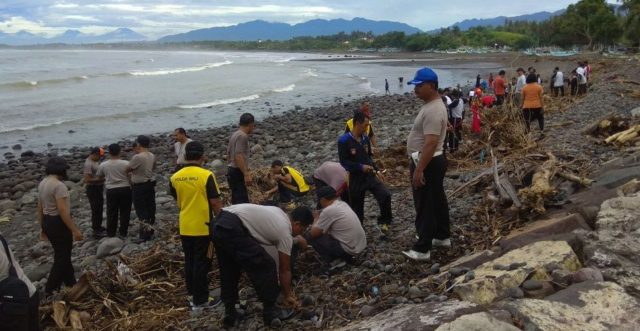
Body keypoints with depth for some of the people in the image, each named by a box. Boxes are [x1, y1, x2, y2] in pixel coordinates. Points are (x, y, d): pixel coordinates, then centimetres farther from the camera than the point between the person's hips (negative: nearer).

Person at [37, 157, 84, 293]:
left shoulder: (42, 183, 8)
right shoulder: (59, 185, -22)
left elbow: (40, 208, 15)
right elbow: (63, 211, -26)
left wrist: (43, 227, 24)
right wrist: (75, 230, -23)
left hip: (47, 222, 10)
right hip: (58, 223, -10)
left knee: (62, 254, 20)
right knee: (62, 257, 4)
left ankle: (71, 283, 32)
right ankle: (50, 290, 9)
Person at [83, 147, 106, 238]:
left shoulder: (94, 162, 10)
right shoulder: (88, 164, -20)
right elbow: (87, 180, -26)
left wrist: (102, 178, 7)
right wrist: (100, 179, -23)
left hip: (98, 188, 10)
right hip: (92, 189, -10)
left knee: (99, 208, 19)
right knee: (96, 210, -5)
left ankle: (98, 227, 32)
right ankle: (96, 231, 0)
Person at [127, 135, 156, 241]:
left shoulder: (137, 157, -21)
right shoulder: (152, 156, 2)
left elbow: (128, 169, -11)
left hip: (139, 186, -7)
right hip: (150, 184, 7)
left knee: (141, 209, 0)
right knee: (150, 206, 14)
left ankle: (146, 232, -1)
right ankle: (148, 227, 26)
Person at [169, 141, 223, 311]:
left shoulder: (175, 178, 2)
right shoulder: (206, 175, -15)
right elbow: (216, 203, -13)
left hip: (185, 227, 5)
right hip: (203, 227, -5)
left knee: (189, 262, 15)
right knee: (202, 263, 2)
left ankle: (193, 295, 26)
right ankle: (201, 300, 8)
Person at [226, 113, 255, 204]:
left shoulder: (234, 135, 16)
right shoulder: (243, 136, -14)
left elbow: (228, 154, 22)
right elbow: (238, 156, -22)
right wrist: (246, 174, -24)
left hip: (232, 170, 10)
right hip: (238, 172, -10)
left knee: (236, 201, 14)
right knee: (242, 201, -13)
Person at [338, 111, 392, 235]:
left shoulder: (365, 138, 6)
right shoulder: (344, 140, -12)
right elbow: (344, 162, -13)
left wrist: (375, 169, 5)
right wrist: (361, 167, -22)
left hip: (370, 175, 4)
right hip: (355, 178, -4)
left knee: (385, 195, -15)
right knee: (356, 207, 4)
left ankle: (383, 222, 5)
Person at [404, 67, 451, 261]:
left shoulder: (433, 110, -24)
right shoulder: (432, 106, 11)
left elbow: (431, 144, -29)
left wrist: (419, 170, -29)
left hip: (428, 164, -11)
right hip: (432, 161, 11)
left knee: (425, 206, -5)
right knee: (437, 201, 20)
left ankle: (422, 249, 2)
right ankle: (442, 236, 34)